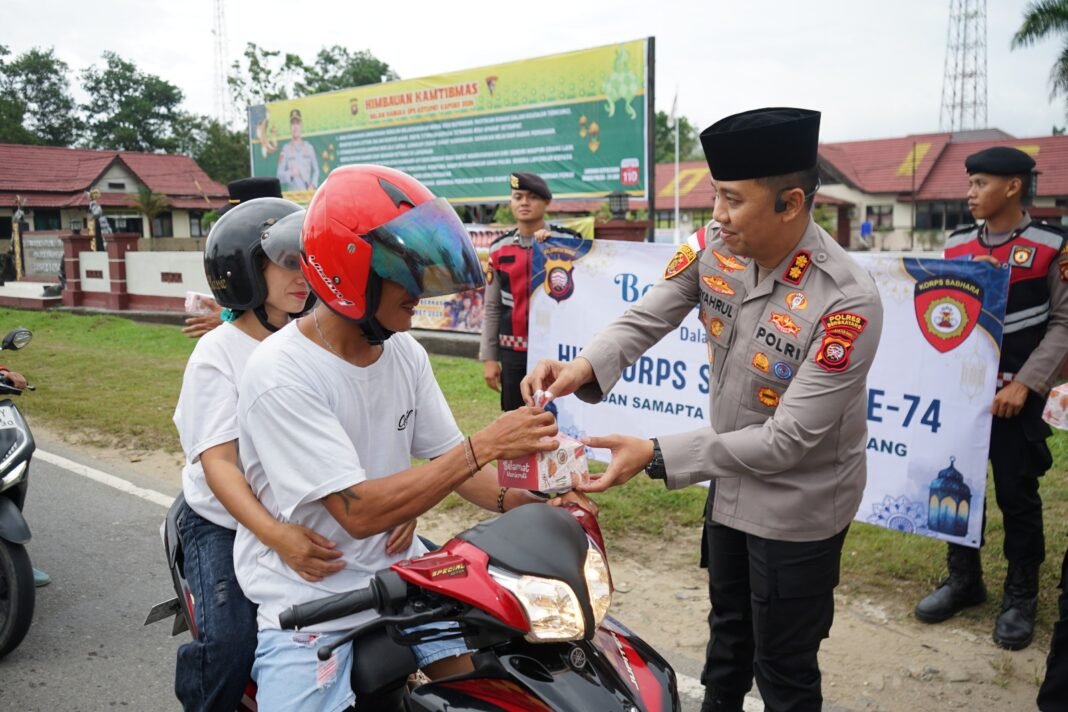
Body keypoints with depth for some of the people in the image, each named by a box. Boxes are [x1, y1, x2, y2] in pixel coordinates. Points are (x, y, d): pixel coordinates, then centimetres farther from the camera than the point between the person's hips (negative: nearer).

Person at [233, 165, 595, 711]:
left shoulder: (406, 353, -1)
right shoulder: (279, 376, -23)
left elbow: (445, 457, 5)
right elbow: (359, 512, -27)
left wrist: (518, 500, -14)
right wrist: (484, 446, -29)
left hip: (398, 565, 6)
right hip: (309, 598, -5)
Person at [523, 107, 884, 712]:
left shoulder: (848, 302, -31)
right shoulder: (713, 247, -13)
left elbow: (788, 441, -30)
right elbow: (645, 320, -12)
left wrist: (656, 455, -34)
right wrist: (585, 367, -34)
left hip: (796, 507, -6)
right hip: (731, 485, 6)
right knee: (727, 630, 30)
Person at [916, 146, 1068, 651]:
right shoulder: (955, 245, 7)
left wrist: (1025, 384, -16)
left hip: (1014, 395, -4)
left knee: (1016, 495, 6)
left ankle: (1021, 596, 24)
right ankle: (964, 580, 30)